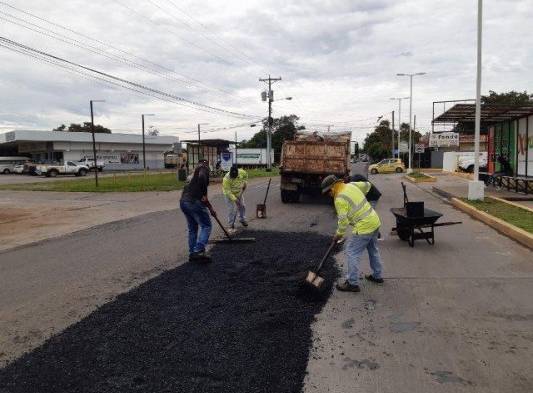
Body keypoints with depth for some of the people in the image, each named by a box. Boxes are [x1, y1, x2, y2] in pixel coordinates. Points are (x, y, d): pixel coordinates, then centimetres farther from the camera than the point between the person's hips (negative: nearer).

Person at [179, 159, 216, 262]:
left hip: (183, 202, 9)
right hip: (193, 202, -8)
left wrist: (210, 209, 39)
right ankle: (199, 250, -12)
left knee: (193, 228, 18)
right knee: (206, 226, -1)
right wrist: (204, 195, -14)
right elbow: (202, 177, -21)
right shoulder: (204, 168, 6)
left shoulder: (195, 172, 30)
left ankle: (192, 253, 21)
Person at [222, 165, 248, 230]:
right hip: (229, 194, -5)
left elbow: (245, 175, 6)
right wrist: (234, 199, -36)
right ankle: (230, 224, 2)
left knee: (242, 206, 14)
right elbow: (228, 192, -32)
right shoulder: (226, 179, -35)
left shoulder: (242, 172, -22)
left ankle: (242, 219, 37)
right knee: (232, 209, -12)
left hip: (238, 193, 6)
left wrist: (244, 183, -4)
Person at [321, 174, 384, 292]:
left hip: (364, 227, -10)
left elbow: (343, 221, -16)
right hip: (375, 221, 10)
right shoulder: (351, 185, 7)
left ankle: (353, 283, 3)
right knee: (373, 250, 24)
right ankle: (377, 276, 39)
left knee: (352, 253, -2)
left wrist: (339, 234, 1)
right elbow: (367, 185, 24)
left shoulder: (340, 199, -18)